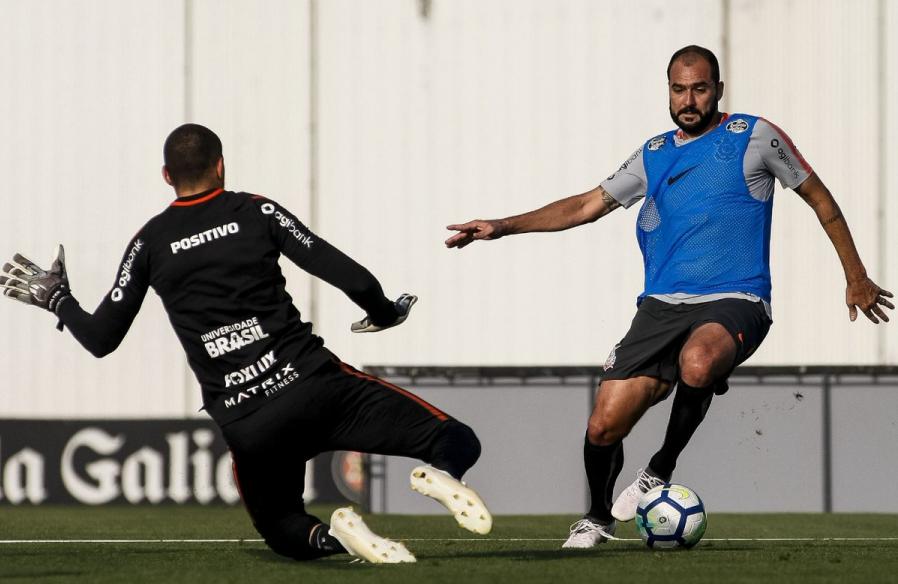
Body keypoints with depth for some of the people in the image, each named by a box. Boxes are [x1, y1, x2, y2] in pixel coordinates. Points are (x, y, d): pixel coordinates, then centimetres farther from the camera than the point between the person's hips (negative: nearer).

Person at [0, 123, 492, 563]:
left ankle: (330, 537, -11)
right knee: (458, 443, 3)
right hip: (313, 384, -1)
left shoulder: (150, 243, 8)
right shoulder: (257, 212, 5)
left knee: (283, 532, 25)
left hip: (245, 425, 1)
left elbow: (101, 339, 9)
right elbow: (354, 279, -1)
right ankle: (442, 474, -35)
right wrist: (384, 313, 21)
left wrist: (56, 300, 28)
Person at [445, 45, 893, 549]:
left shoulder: (754, 137, 4)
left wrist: (857, 278, 12)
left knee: (697, 364, -40)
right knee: (603, 428, -5)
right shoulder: (654, 155, 15)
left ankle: (660, 472, -15)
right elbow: (587, 206, 22)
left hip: (734, 303, -4)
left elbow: (819, 199, 12)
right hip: (662, 305, 4)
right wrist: (502, 227, 15)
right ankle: (598, 518, 25)